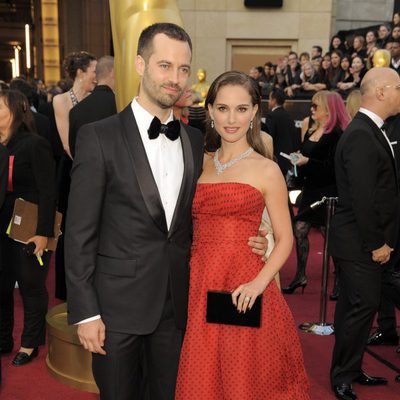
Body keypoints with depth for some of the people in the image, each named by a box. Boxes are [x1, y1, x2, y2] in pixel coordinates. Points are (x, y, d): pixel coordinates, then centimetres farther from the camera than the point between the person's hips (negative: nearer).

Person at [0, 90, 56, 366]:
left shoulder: (35, 145, -12)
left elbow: (48, 192, -14)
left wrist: (43, 232, -18)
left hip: (29, 230, -5)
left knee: (31, 286, 8)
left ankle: (30, 344, 24)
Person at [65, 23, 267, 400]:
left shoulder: (196, 140, 5)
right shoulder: (99, 137, -10)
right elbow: (79, 233, -10)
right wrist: (85, 312, -11)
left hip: (177, 303, 4)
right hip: (118, 302, -4)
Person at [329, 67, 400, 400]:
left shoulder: (369, 131, 13)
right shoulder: (361, 135, -18)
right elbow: (363, 198, -22)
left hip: (366, 242, 10)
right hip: (360, 243, -10)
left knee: (354, 307, 16)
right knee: (363, 307, -2)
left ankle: (350, 370, 30)